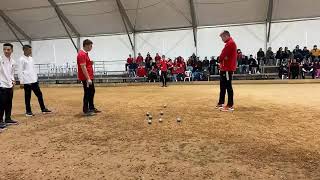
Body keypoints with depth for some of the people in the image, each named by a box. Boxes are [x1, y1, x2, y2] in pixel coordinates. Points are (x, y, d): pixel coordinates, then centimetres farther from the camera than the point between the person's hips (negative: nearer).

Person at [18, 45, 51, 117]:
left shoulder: (31, 58, 14)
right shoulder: (22, 59, -8)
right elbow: (20, 71, -10)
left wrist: (36, 78, 15)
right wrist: (21, 82, -13)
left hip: (34, 81, 7)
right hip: (26, 82, -7)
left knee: (39, 94, 7)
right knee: (28, 97, 2)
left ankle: (43, 109, 14)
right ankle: (28, 111, 12)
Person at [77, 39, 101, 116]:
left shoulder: (85, 53, 15)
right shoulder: (81, 54, -17)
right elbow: (83, 67, -23)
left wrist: (91, 63, 9)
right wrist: (88, 78, -24)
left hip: (89, 77, 10)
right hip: (86, 78, -10)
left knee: (92, 92, 18)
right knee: (87, 93, -1)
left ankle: (91, 108, 30)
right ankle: (86, 111, 10)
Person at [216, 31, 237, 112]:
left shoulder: (230, 43, -14)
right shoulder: (229, 43, 21)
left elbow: (223, 55, -19)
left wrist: (220, 59, 1)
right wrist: (221, 59, -3)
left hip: (228, 68, -11)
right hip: (225, 68, 11)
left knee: (228, 86, -8)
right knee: (223, 86, 15)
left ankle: (230, 106, -3)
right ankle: (220, 103, 24)